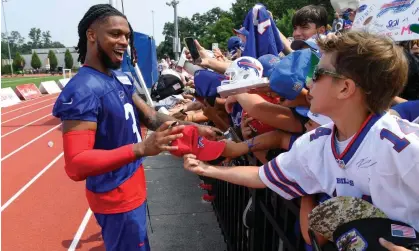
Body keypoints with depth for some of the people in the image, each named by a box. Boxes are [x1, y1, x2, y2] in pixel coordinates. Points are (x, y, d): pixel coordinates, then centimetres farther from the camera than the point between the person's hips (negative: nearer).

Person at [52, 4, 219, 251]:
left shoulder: (122, 79, 3)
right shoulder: (83, 90, -25)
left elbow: (151, 117, 5)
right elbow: (76, 165, -32)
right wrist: (142, 148, -42)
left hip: (132, 187, 9)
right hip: (116, 196, -9)